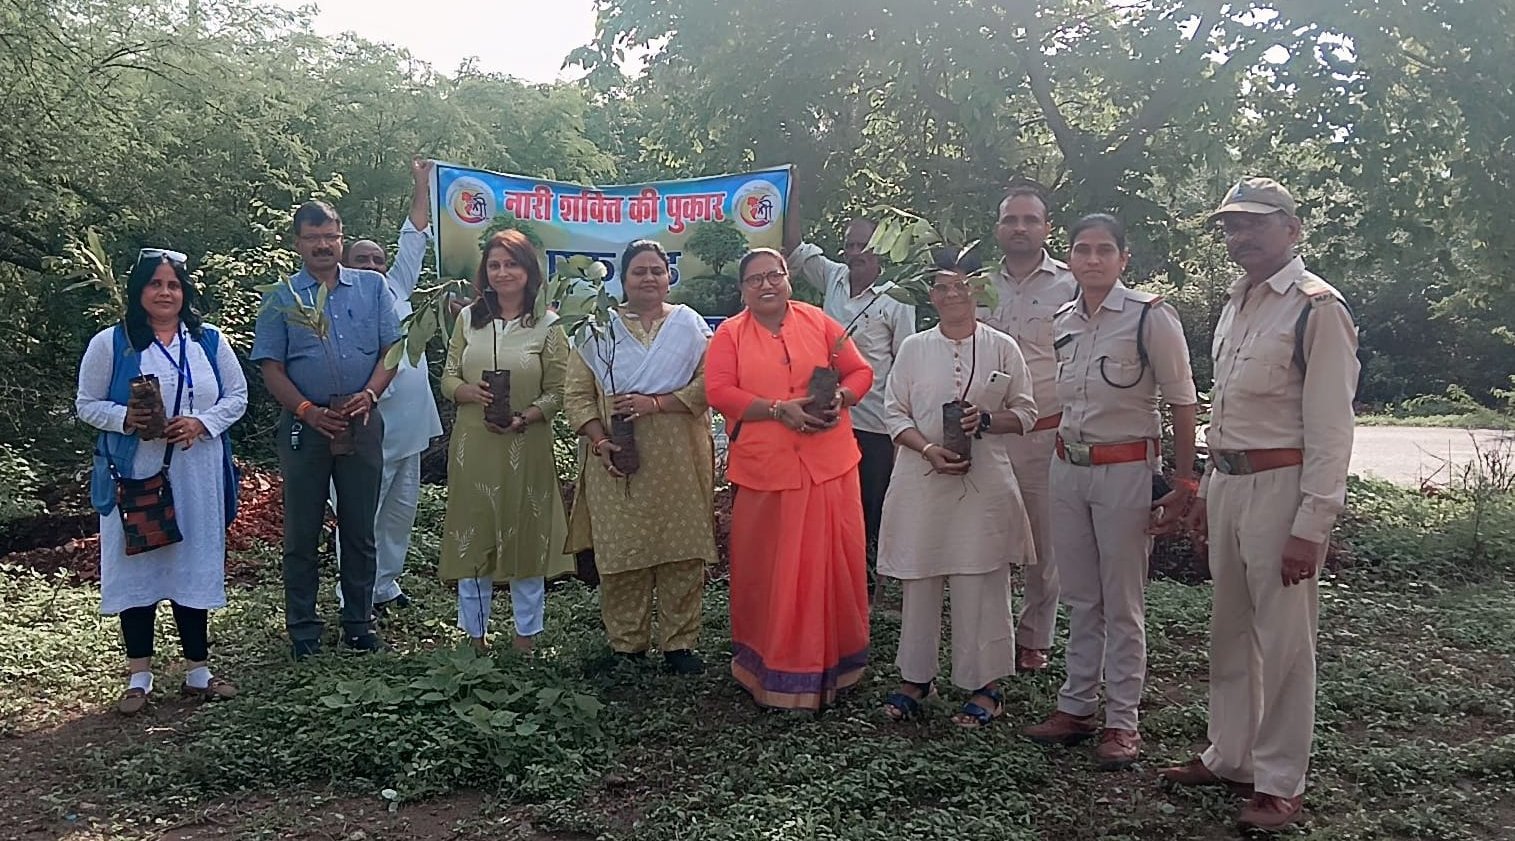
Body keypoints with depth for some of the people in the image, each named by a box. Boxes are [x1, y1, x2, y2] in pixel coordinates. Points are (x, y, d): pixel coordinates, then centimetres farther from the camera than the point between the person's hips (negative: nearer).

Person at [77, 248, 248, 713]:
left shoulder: (209, 341, 6)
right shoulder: (110, 343, 0)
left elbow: (237, 396, 7)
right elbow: (86, 404, 3)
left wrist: (202, 422, -11)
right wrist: (124, 419, -17)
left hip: (196, 478, 2)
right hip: (134, 476, -1)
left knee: (194, 564, 7)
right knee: (136, 565, 3)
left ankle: (197, 670, 17)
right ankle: (139, 675, 14)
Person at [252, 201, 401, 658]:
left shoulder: (373, 287, 8)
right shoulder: (281, 299, 5)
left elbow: (391, 350, 3)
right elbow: (272, 368, 1)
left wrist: (368, 395, -13)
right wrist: (308, 411, -13)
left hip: (362, 423, 1)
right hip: (304, 426, -1)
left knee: (359, 528, 7)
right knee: (302, 530, 5)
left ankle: (359, 623, 19)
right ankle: (302, 628, 16)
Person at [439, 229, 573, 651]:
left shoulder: (547, 325, -1)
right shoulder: (468, 318, 8)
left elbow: (557, 393, -2)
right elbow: (448, 378, 9)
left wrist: (523, 418, -18)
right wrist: (469, 392, -13)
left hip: (526, 447, -2)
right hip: (472, 446, 3)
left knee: (525, 537, 6)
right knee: (473, 537, 8)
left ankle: (526, 638, 22)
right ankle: (474, 635, 23)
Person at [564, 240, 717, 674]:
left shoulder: (690, 325, 8)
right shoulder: (600, 330, 8)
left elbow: (709, 383, -4)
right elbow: (577, 395, 4)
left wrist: (656, 403, -14)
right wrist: (599, 440, -10)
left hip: (680, 463, 0)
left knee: (683, 554, 2)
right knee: (622, 553, 2)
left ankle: (679, 643, 15)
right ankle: (627, 645, 15)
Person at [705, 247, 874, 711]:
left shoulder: (818, 322, 8)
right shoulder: (729, 334, 4)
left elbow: (860, 372, 12)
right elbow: (718, 391, -7)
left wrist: (840, 399, -9)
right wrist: (780, 409, -15)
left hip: (828, 464, 2)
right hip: (764, 468, -1)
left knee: (831, 560, 6)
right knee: (767, 567, 4)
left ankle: (831, 662, 22)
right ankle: (773, 667, 18)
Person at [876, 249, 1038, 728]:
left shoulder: (1001, 348, 4)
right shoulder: (914, 348, 8)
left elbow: (1025, 413, 6)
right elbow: (895, 412, 5)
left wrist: (986, 421, -13)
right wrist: (931, 450, -11)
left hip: (984, 482, -1)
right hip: (923, 480, 2)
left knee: (980, 585, 0)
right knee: (919, 581, 6)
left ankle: (984, 685, 13)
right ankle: (915, 677, 20)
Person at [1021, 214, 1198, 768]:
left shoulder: (1150, 316, -10)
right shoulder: (1062, 321, 7)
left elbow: (1181, 401, -7)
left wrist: (1183, 479, -8)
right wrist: (1064, 455, 13)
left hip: (1126, 469, -5)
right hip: (1068, 468, 6)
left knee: (1122, 603, 2)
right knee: (1080, 598, 14)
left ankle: (1122, 721, 13)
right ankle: (1076, 706, 24)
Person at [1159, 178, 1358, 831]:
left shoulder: (1317, 308, -12)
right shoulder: (1235, 305, 14)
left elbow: (1330, 428, -15)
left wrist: (1311, 527, -18)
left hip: (1282, 487, -8)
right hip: (1228, 484, 8)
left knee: (1283, 641, 2)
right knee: (1230, 632, 16)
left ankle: (1281, 783, 15)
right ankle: (1230, 757, 31)